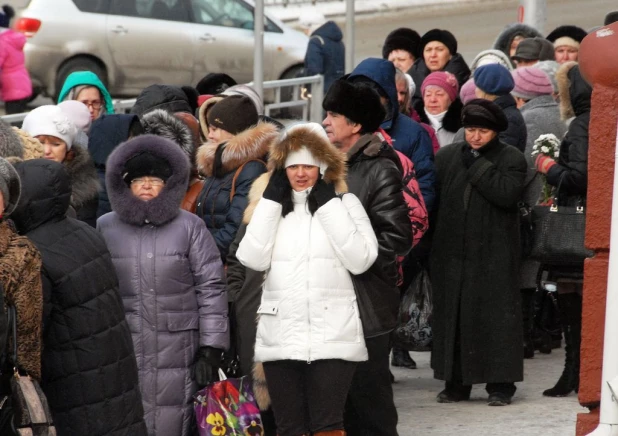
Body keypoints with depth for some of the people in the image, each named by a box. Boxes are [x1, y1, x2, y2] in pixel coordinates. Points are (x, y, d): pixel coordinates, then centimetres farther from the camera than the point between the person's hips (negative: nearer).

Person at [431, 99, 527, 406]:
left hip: (493, 254, -4)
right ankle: (456, 382, 13)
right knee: (452, 316, 5)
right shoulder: (446, 156, 10)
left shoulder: (511, 159, -1)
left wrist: (477, 165, -13)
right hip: (452, 252, 4)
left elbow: (507, 194, -17)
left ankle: (500, 385, 2)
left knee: (495, 316, -3)